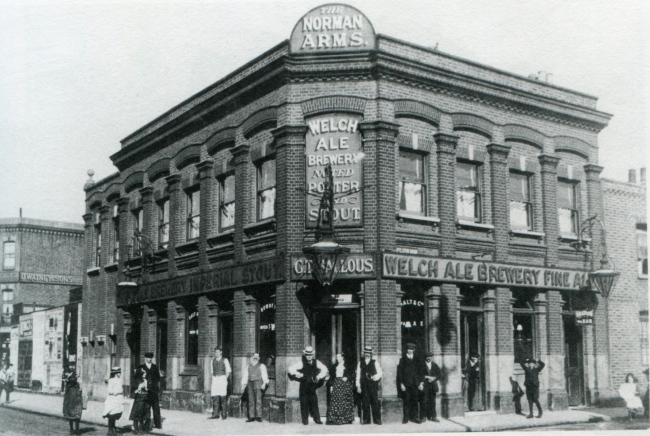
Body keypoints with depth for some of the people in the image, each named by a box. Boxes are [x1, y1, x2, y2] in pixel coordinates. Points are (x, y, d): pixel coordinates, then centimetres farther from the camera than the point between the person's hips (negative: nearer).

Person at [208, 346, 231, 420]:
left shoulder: (225, 360, 3)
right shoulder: (213, 361, 15)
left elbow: (228, 371, 3)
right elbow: (212, 371, 18)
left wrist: (225, 378, -4)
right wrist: (213, 380, 10)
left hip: (222, 378, -4)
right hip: (214, 379, 4)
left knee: (223, 397, -5)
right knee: (215, 397, -2)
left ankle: (224, 414, 1)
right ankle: (215, 414, 0)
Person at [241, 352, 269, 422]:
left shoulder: (261, 366, 9)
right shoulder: (247, 367, 20)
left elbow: (264, 375, 1)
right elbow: (245, 376, 17)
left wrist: (264, 383, -13)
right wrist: (243, 384, 2)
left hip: (258, 382, -4)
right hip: (250, 383, 4)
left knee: (258, 400, -10)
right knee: (251, 401, 0)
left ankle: (258, 416, -9)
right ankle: (252, 417, 2)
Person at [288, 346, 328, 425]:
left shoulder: (315, 362, 7)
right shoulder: (302, 363, -3)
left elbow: (324, 369, 18)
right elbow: (291, 369, -9)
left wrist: (319, 376, 5)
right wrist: (300, 375, -13)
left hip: (313, 385, 3)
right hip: (304, 385, -3)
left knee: (314, 402, 1)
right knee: (304, 402, -2)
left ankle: (317, 419, 6)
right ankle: (305, 420, 6)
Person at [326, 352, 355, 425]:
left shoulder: (347, 366, 5)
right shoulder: (334, 366, 13)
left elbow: (352, 375, 3)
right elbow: (332, 376, 11)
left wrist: (347, 378, -15)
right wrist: (331, 385, 3)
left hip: (345, 384, -2)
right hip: (336, 384, 2)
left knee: (345, 402, -4)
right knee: (334, 402, -6)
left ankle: (346, 419, 2)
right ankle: (333, 419, -7)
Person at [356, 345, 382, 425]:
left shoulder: (375, 362, 8)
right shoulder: (360, 363, 12)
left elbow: (379, 372, 4)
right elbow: (358, 374, 9)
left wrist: (375, 377, -17)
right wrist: (358, 386, 2)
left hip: (373, 385, -1)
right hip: (364, 385, 1)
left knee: (375, 402, -5)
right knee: (365, 402, 0)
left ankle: (377, 419, 1)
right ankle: (366, 420, 8)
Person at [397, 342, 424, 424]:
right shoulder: (402, 360, 7)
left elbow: (421, 372, 12)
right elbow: (399, 373, 2)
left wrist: (421, 383, 2)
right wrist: (401, 384, -6)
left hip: (415, 384, 2)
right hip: (405, 385, -2)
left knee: (414, 401, -2)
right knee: (406, 401, -4)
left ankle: (414, 417, 4)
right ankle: (406, 418, 1)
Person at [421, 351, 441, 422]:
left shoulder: (435, 365, 13)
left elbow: (439, 374, 11)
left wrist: (433, 378, -5)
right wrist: (427, 377, -13)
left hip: (433, 385, 3)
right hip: (424, 385, -3)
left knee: (432, 401, 3)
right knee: (425, 401, -7)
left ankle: (433, 416, 7)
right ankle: (423, 416, -1)